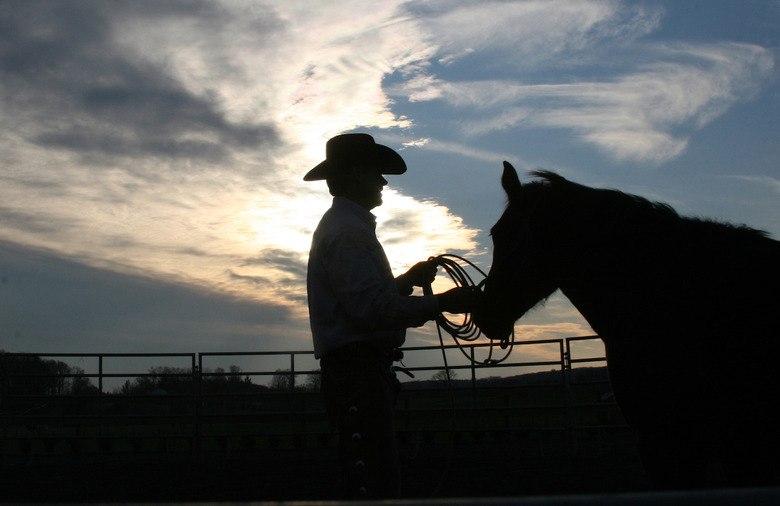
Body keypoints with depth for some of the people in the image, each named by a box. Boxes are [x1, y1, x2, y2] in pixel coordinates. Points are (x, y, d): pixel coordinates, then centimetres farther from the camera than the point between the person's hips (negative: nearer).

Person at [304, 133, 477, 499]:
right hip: (358, 369, -11)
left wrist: (407, 280, 17)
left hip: (357, 370, 11)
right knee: (374, 484, -15)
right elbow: (372, 308, -22)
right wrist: (441, 303, -19)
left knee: (368, 484, 15)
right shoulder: (347, 231, -12)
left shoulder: (344, 226, 23)